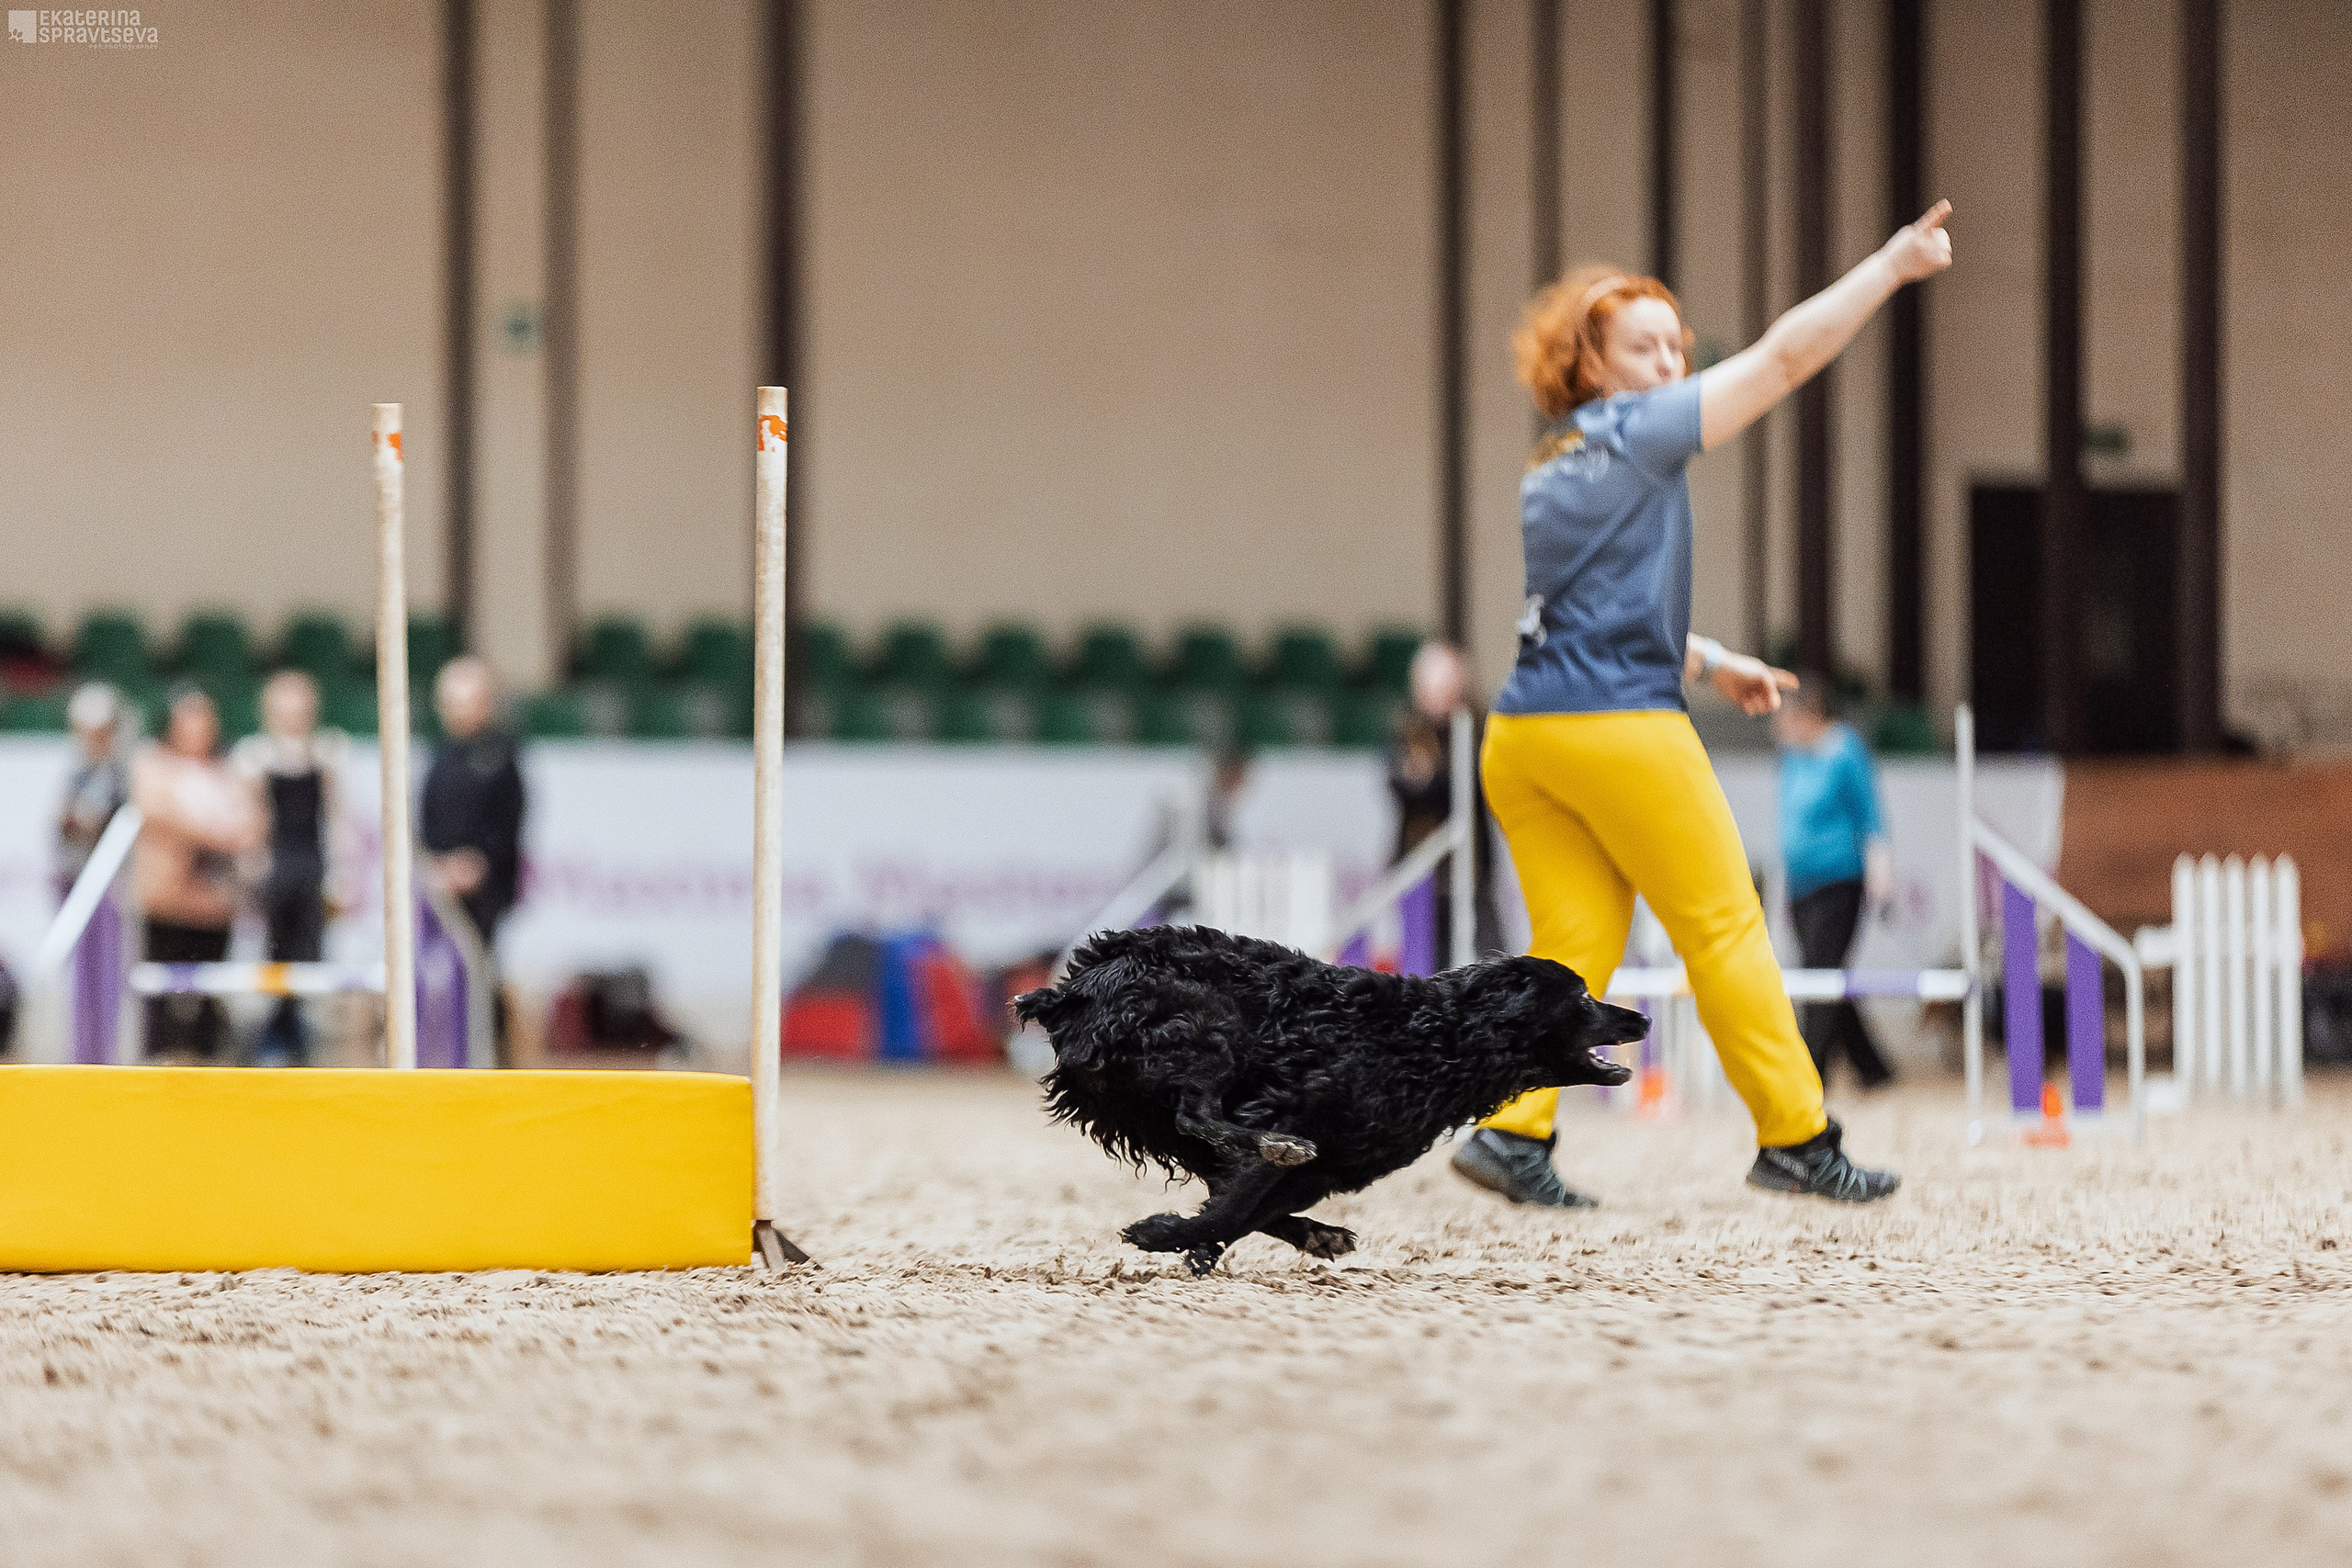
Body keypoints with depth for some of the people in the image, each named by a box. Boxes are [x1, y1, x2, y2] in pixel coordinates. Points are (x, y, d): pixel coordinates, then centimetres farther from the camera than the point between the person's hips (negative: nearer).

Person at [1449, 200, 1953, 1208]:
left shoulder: (1550, 470, 19)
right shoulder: (1638, 434, -4)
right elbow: (1783, 358, -6)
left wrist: (1708, 661, 27)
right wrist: (1892, 266, -3)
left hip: (1521, 738, 8)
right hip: (1621, 726, -8)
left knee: (1575, 943, 5)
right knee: (1724, 930, 2)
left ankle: (1510, 1128, -9)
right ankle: (1794, 1137, 6)